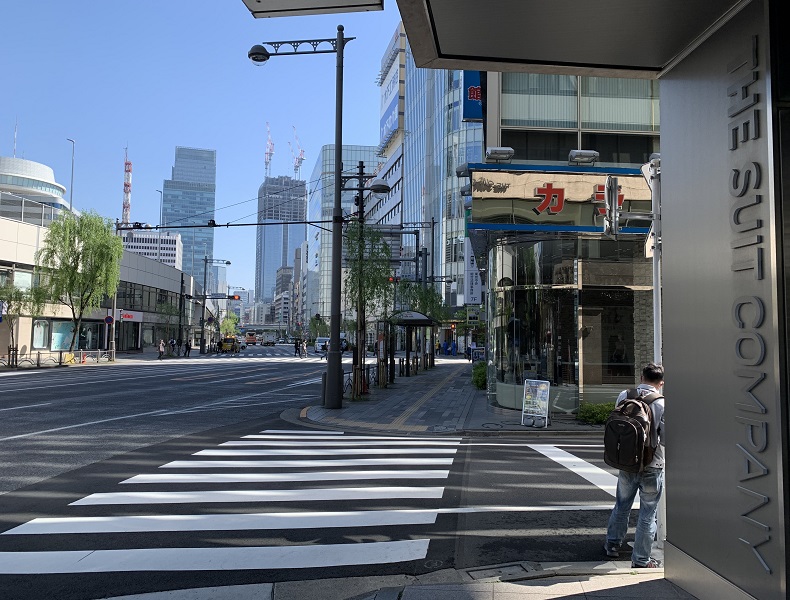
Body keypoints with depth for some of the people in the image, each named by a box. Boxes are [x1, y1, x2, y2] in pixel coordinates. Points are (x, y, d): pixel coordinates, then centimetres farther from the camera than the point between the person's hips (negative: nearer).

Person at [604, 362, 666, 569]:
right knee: (647, 513, 8)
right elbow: (666, 438, -14)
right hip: (652, 466, -3)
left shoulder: (624, 396, -5)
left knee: (622, 505, 21)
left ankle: (612, 544, 34)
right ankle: (640, 559, 15)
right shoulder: (662, 403, -15)